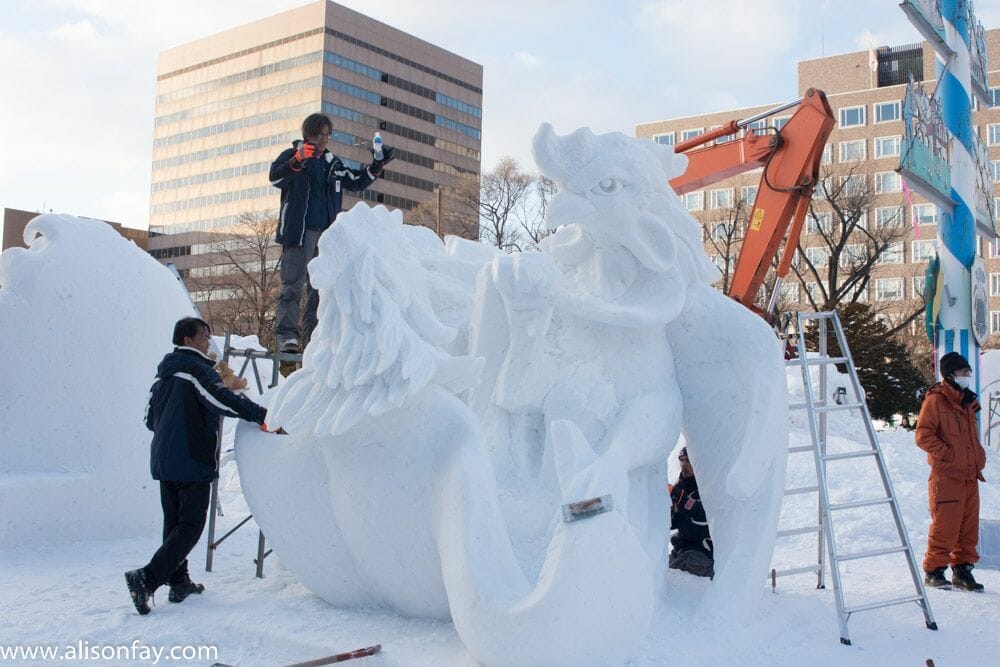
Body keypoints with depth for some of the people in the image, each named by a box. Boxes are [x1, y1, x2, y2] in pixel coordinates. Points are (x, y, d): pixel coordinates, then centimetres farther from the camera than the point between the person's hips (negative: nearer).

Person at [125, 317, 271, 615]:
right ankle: (147, 578, -14)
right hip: (192, 463, -9)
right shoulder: (196, 369, -11)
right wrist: (263, 415, -28)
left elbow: (151, 419, 22)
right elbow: (224, 400, -26)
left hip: (163, 460, 9)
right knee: (190, 526, -4)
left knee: (174, 523, 15)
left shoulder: (164, 373, 16)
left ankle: (179, 582, 19)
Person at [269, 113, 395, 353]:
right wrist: (298, 161, -27)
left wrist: (378, 165, 6)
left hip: (326, 233, 6)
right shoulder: (291, 155, 4)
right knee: (293, 285, -10)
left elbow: (357, 182, 20)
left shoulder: (333, 163, 20)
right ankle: (286, 336, -11)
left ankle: (312, 339, 9)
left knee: (320, 287, 5)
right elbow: (275, 178, -12)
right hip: (299, 231, -6)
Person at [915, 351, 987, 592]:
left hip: (970, 476, 8)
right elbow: (923, 435, -13)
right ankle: (934, 570, 4)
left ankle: (962, 569, 20)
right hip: (946, 477, -8)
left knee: (969, 526, 10)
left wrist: (979, 456, 14)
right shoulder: (935, 400, -7)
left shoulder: (968, 402, 18)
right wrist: (947, 455, -17)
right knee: (945, 526, -6)